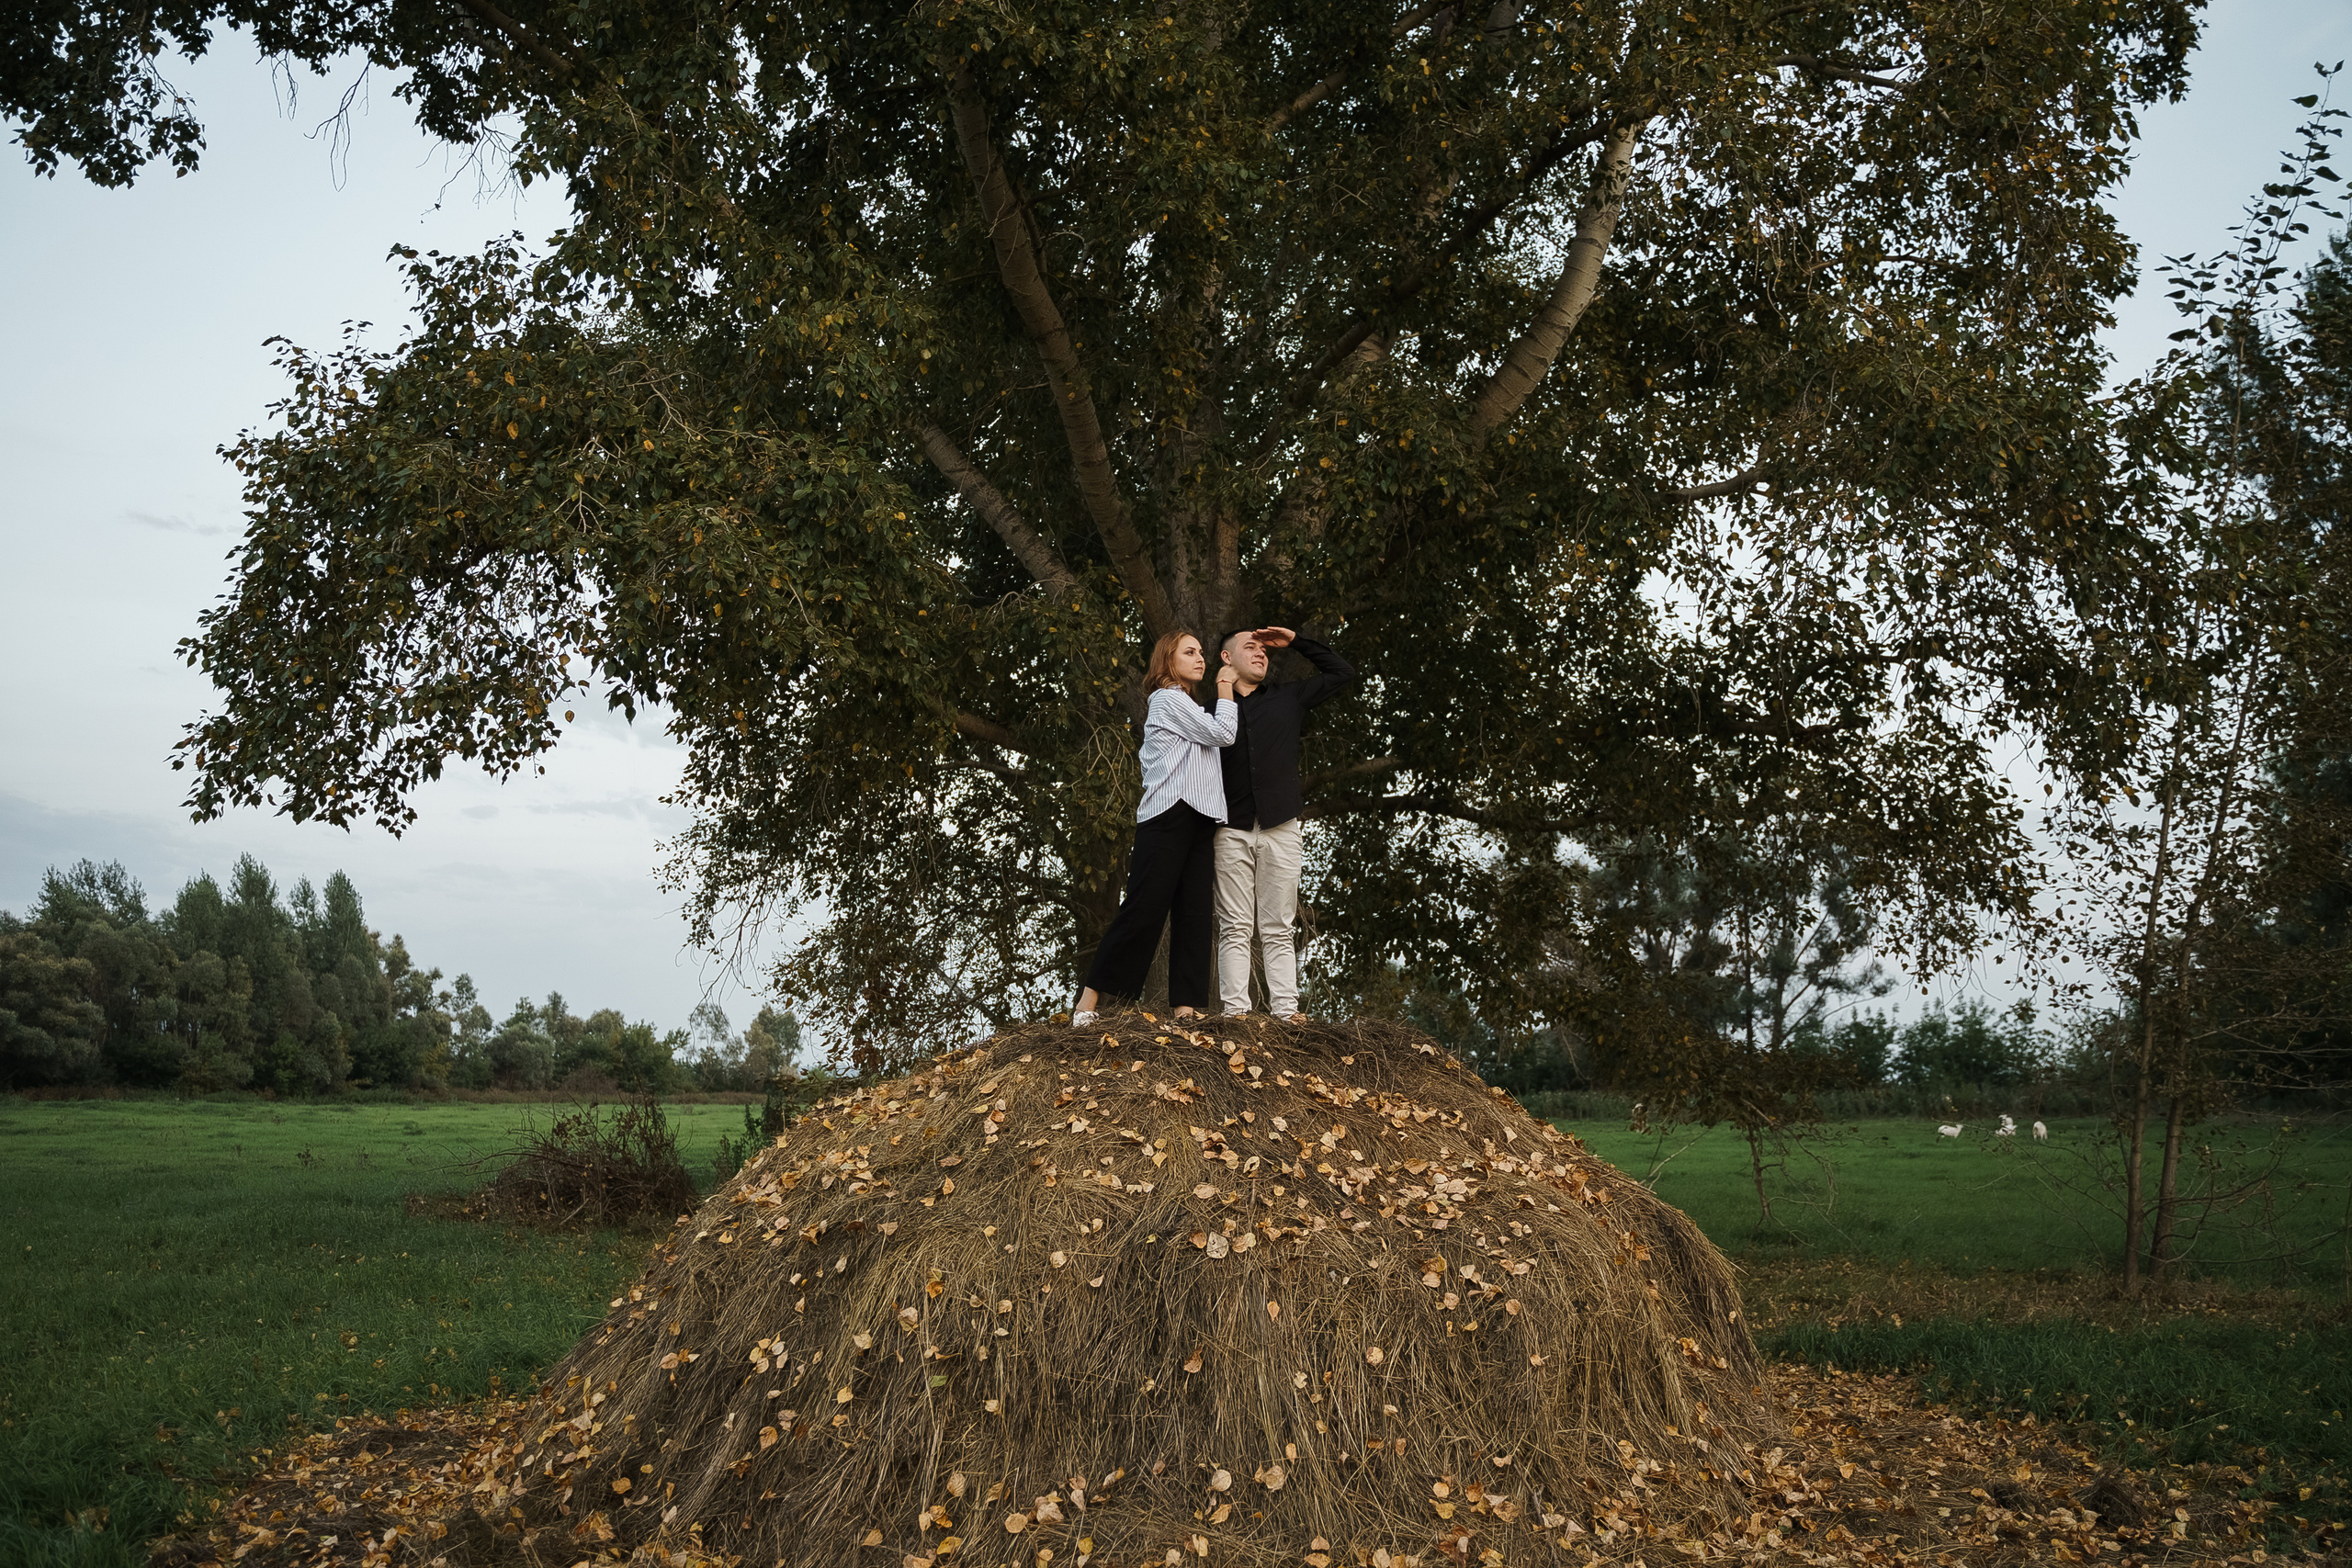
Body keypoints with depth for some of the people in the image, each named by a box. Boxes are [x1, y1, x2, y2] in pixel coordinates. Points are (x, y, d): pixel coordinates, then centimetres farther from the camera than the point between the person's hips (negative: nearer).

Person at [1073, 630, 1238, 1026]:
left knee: (1193, 912, 0)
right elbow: (1222, 734, -4)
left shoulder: (1186, 707, 27)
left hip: (1198, 822, 9)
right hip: (1168, 817, -9)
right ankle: (1090, 995, -7)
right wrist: (1225, 692, 6)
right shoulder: (1168, 699, -1)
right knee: (1144, 909, -12)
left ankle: (1186, 1003, -4)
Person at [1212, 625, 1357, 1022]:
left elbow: (1343, 674, 21)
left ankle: (1285, 1009, -1)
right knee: (1235, 927, -3)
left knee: (1278, 928, 1)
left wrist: (1297, 641, 17)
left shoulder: (1289, 698, 17)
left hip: (1280, 828, 1)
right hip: (1231, 829, -1)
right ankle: (1235, 1010, -6)